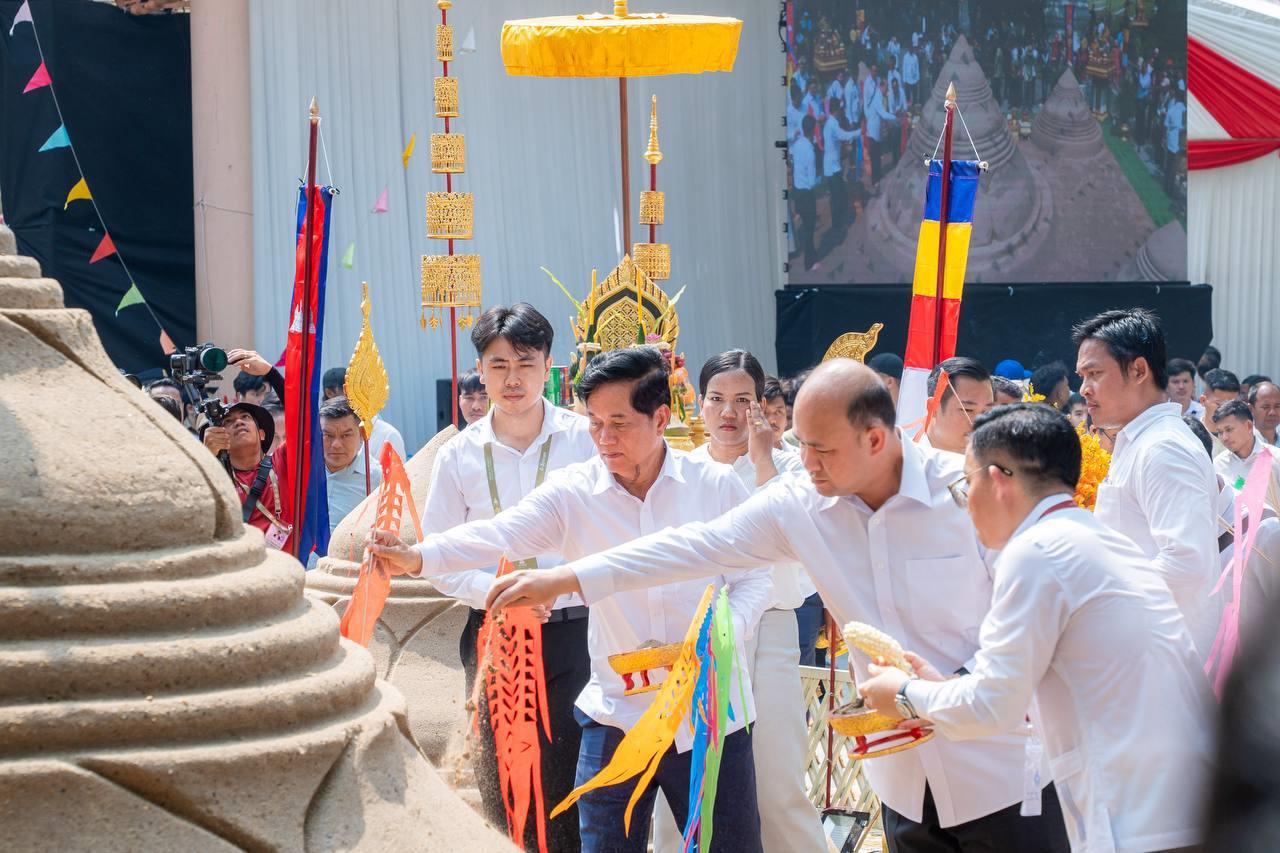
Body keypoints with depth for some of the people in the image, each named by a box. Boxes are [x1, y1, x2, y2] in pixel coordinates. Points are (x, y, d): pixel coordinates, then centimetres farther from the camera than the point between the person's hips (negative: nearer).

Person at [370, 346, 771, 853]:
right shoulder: (573, 493, -2)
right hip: (617, 715, 0)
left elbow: (754, 578, 5)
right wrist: (418, 557, -34)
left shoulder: (718, 487, -1)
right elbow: (498, 535, -16)